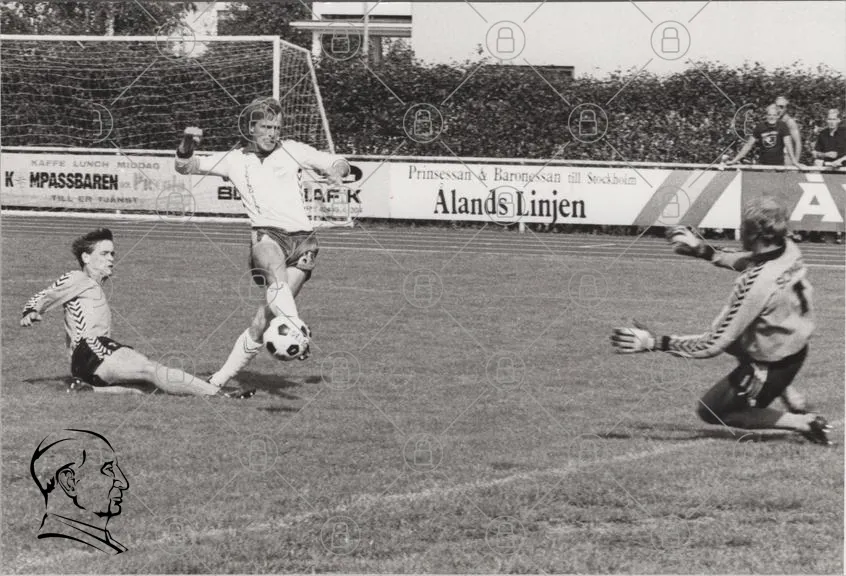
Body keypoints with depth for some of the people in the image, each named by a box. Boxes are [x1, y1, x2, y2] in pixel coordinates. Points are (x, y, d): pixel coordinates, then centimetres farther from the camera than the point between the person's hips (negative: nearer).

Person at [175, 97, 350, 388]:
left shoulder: (291, 151, 12)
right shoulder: (234, 160, 13)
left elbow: (340, 164, 16)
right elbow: (185, 166, 15)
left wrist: (336, 171, -8)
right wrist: (187, 143, -5)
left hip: (302, 239, 0)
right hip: (267, 235, 0)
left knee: (264, 320, -10)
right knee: (275, 269, -39)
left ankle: (221, 379, 0)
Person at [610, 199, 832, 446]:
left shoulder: (754, 285, -36)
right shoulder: (788, 250, -15)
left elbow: (712, 345, -30)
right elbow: (746, 261, 10)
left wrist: (655, 343, -26)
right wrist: (702, 250, 10)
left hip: (769, 368, -7)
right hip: (796, 349, 8)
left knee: (710, 411, 14)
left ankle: (802, 423, 5)